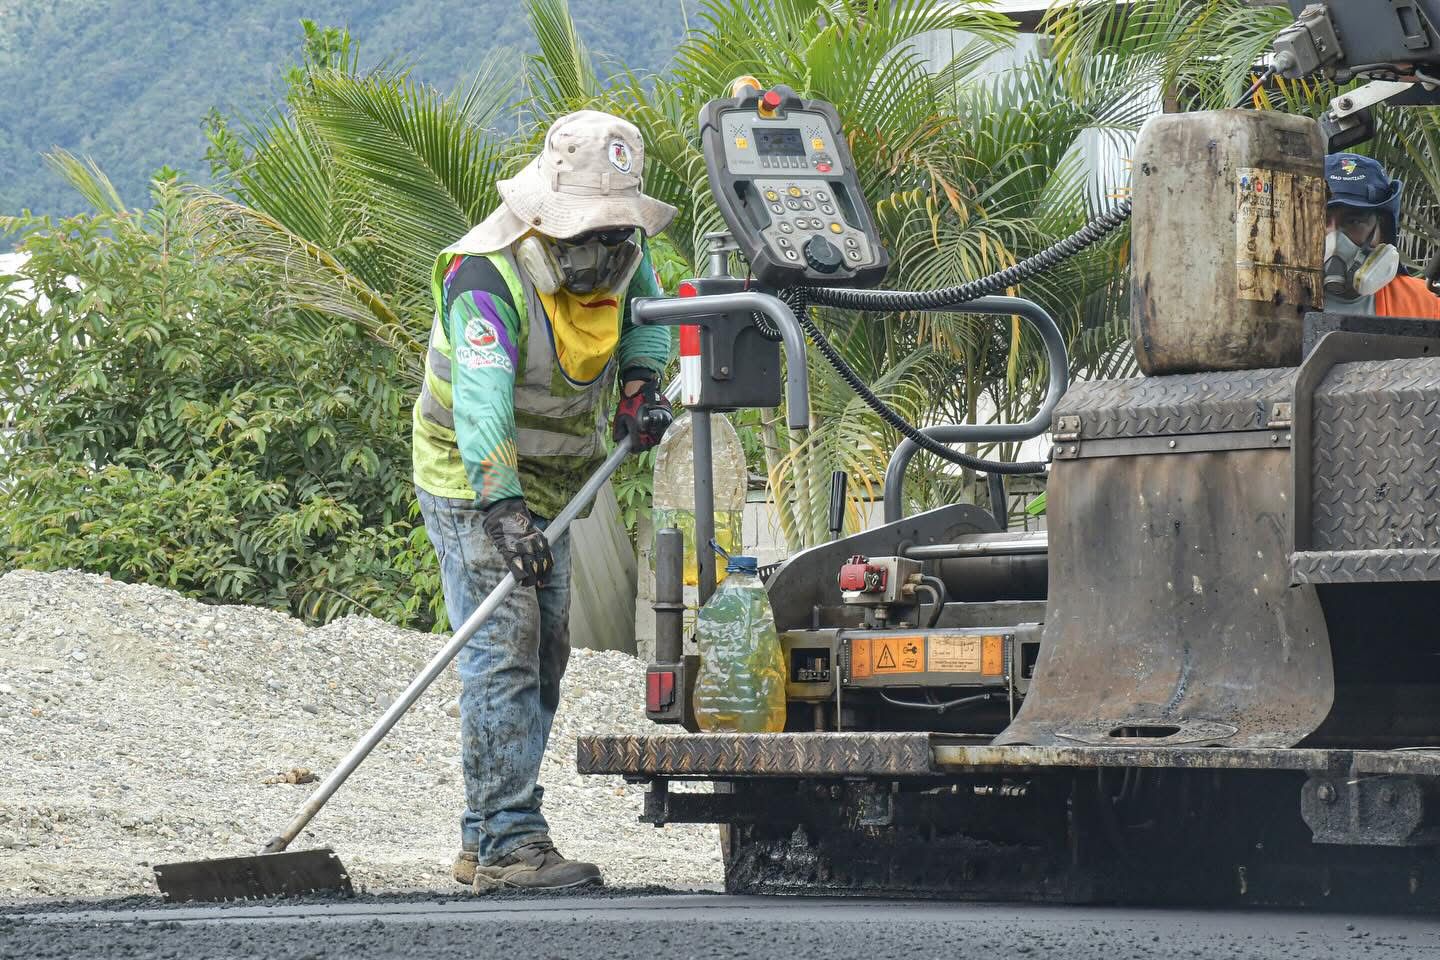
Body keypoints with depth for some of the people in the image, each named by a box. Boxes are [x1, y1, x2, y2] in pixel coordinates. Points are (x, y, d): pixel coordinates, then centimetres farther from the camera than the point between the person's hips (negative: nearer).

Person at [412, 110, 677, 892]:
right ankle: (508, 843, -22)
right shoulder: (488, 276, -26)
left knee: (543, 658, 10)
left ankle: (487, 839, 17)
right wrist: (505, 510, -46)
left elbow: (643, 302, 19)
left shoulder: (616, 247, -3)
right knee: (503, 654, -18)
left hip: (549, 487, 8)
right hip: (474, 484, -8)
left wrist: (641, 381, 0)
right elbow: (482, 397, -36)